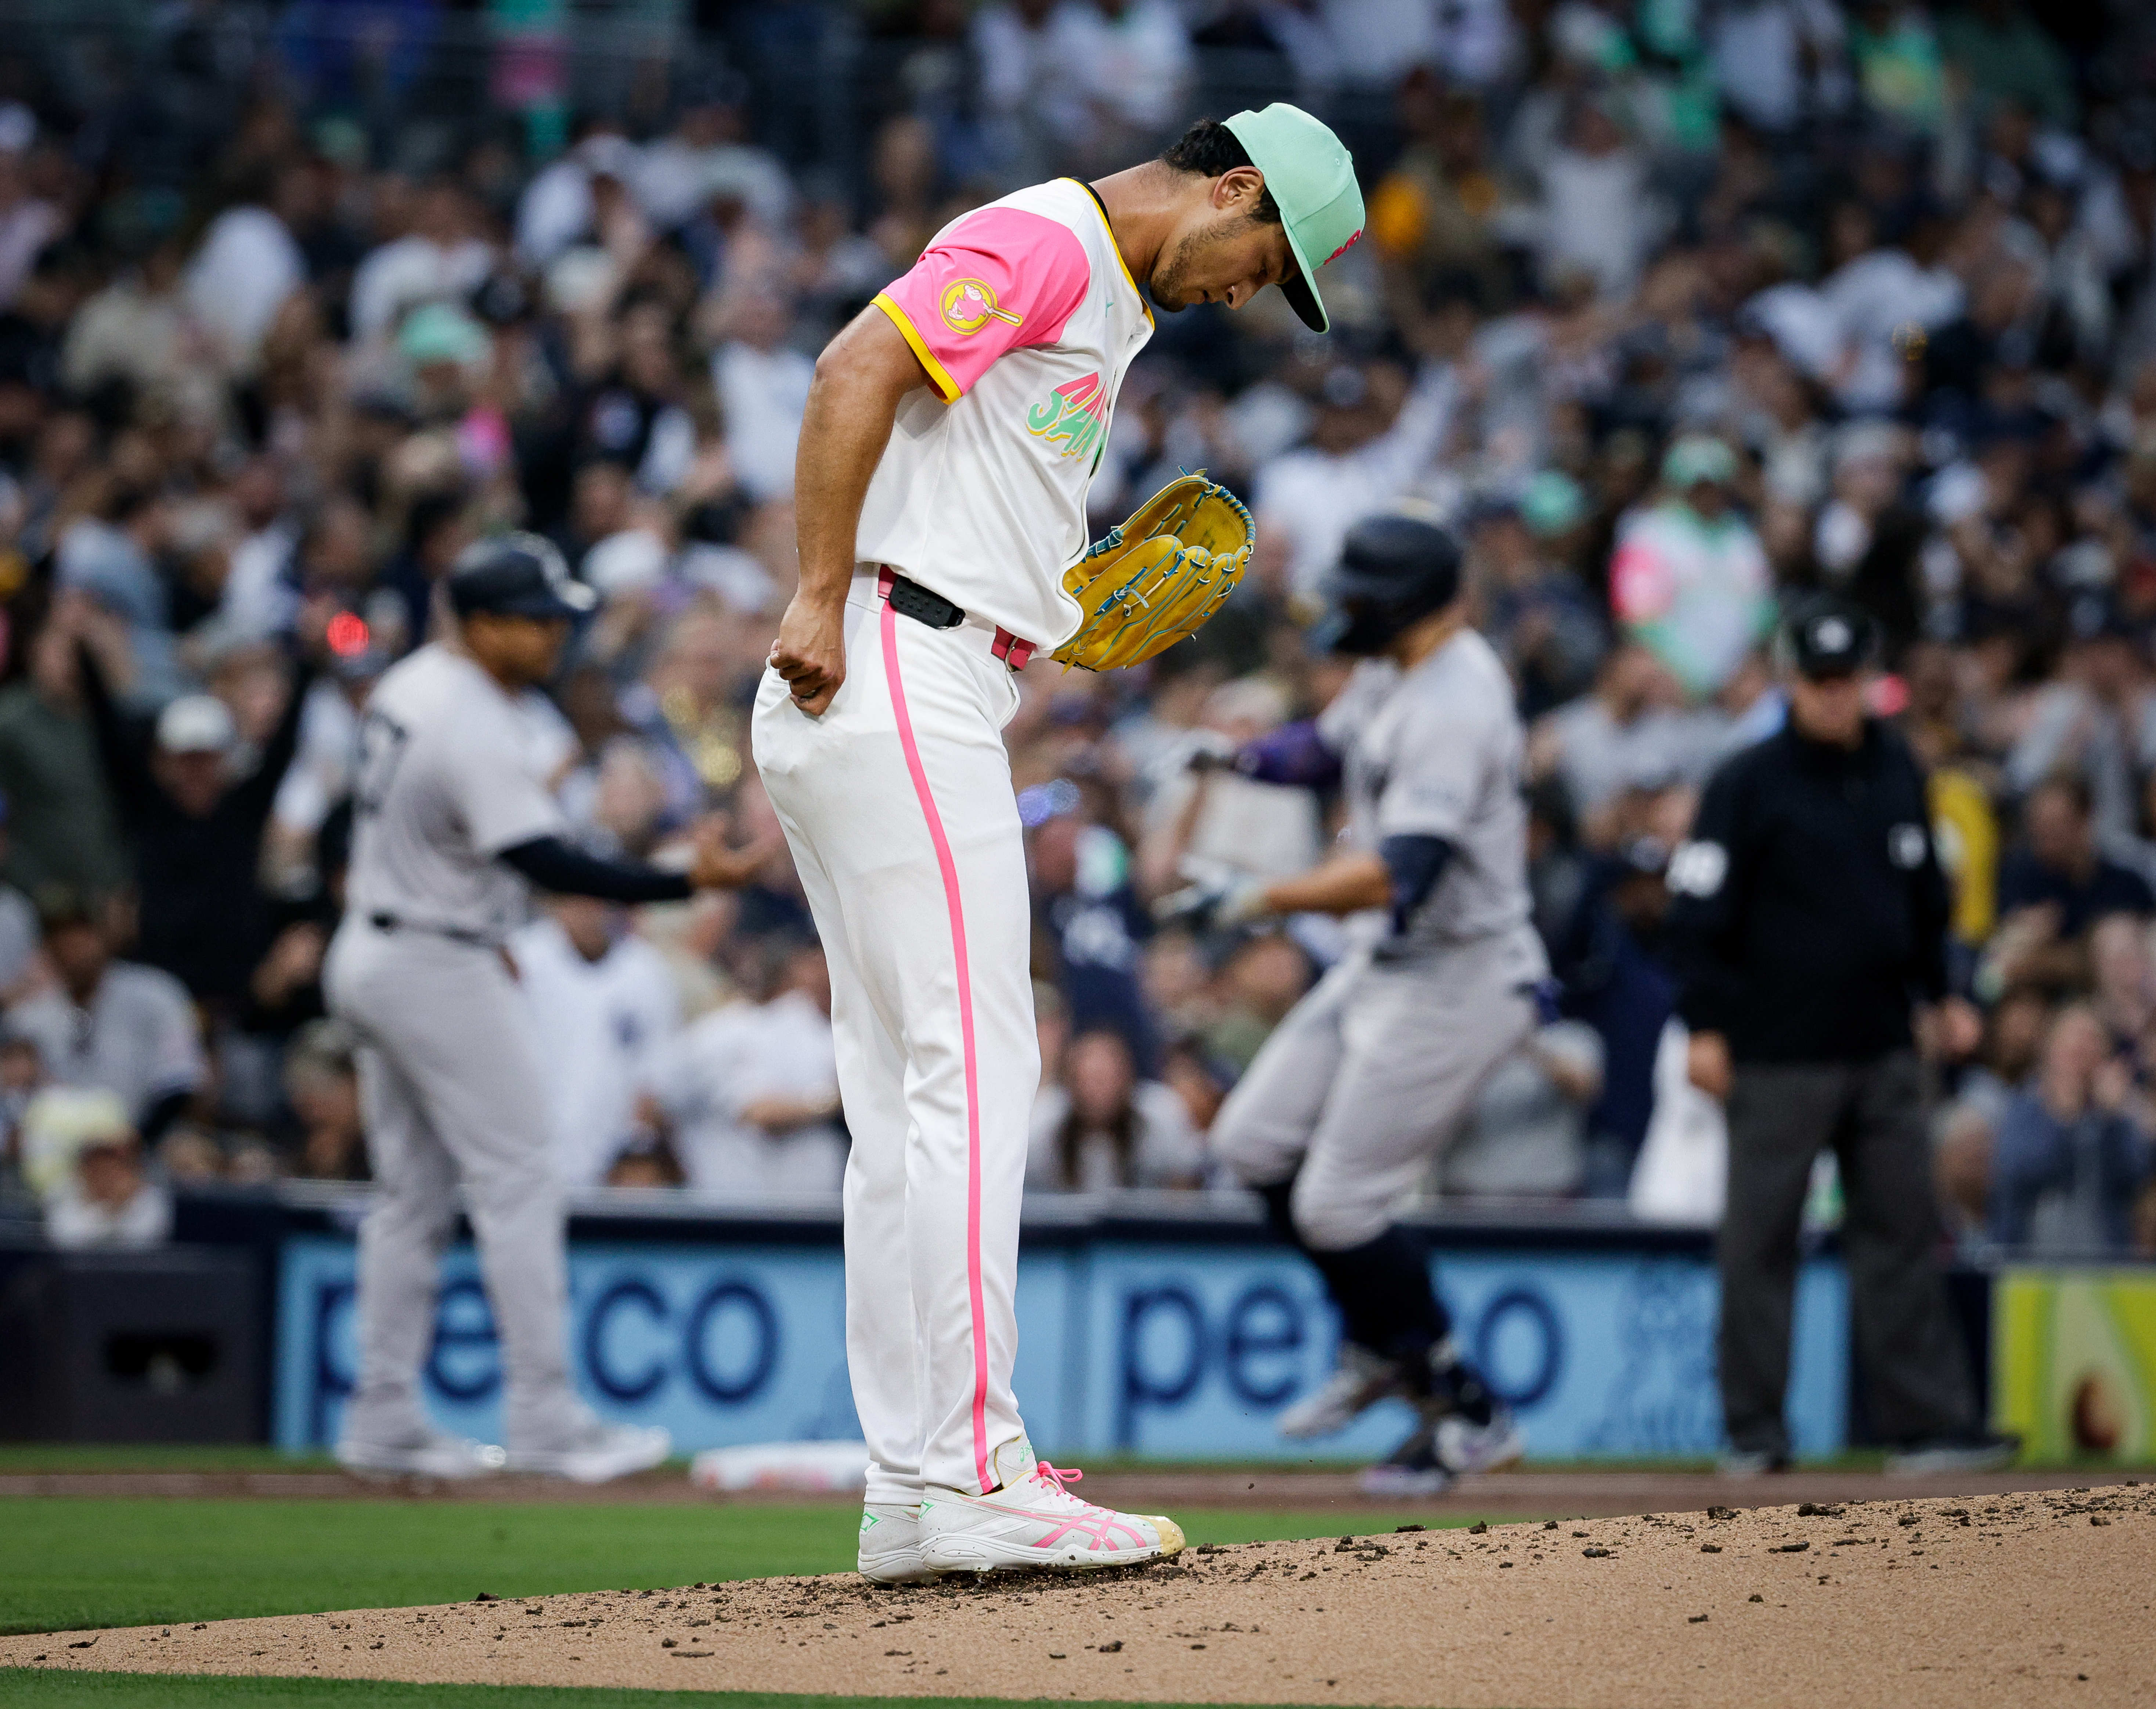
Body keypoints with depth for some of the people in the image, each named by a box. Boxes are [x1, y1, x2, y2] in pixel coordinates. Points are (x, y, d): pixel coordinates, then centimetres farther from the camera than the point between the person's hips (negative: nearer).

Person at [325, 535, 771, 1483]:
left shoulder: (411, 684, 8)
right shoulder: (477, 731, -23)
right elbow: (546, 863, -33)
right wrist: (689, 882, -39)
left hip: (370, 957, 10)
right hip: (440, 971, -10)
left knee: (412, 1194, 13)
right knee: (517, 1186, -6)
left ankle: (384, 1420, 14)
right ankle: (543, 1415, -7)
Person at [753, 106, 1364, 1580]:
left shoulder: (1111, 301, 25)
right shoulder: (1048, 241, -7)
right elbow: (857, 373, -20)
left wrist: (1051, 599, 14)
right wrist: (825, 600, -23)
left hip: (933, 705, 11)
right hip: (895, 678, -11)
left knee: (915, 1100, 8)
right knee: (972, 1077, -12)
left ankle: (915, 1497, 9)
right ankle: (970, 1477, -14)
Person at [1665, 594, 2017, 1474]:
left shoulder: (1898, 773, 10)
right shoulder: (1748, 783, -7)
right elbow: (1698, 909, -8)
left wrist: (1941, 994, 20)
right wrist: (1705, 1027, -13)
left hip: (1883, 1048, 5)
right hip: (1779, 1055, -5)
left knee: (1902, 1231, 4)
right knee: (1761, 1239, 0)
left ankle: (1927, 1423, 5)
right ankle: (1754, 1429, 5)